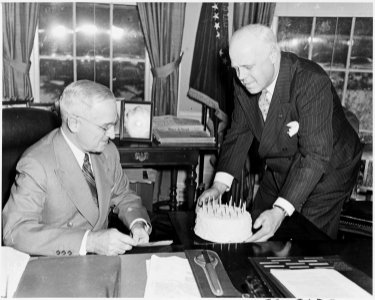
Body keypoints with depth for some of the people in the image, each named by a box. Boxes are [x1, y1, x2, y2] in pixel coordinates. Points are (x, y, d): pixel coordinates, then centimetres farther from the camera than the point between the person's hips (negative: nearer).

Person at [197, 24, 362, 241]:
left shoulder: (312, 82, -32)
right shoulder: (244, 82, -11)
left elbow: (315, 156, -35)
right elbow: (239, 133, -2)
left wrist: (280, 211, -43)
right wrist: (219, 185, -14)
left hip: (324, 174, -6)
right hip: (279, 172, 6)